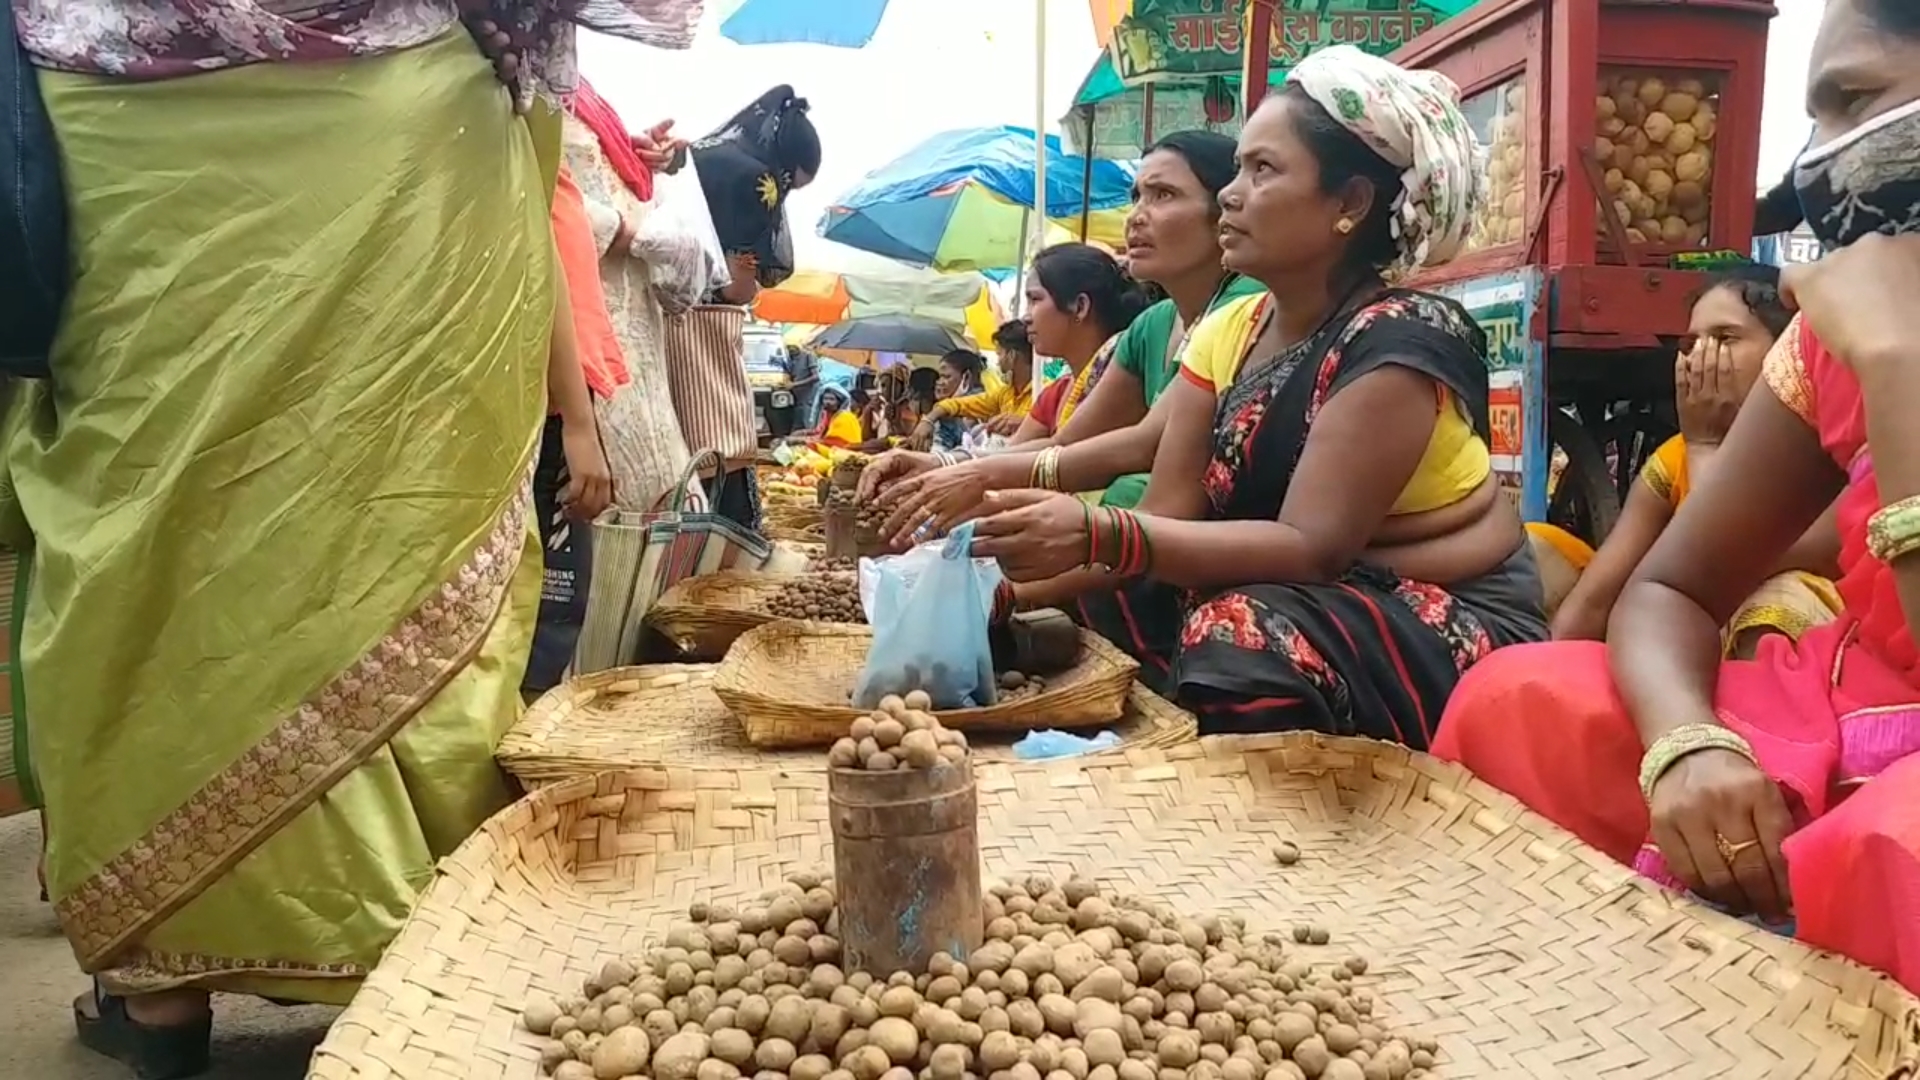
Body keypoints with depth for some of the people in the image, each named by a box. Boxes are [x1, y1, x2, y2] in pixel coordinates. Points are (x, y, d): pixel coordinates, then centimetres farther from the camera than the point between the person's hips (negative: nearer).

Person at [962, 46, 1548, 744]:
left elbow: (1312, 548, -28)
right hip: (1320, 610, 7)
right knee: (1107, 604, -10)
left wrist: (1099, 535, -38)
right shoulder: (1226, 334, 3)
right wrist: (1022, 579, -21)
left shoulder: (1398, 340, -20)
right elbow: (1166, 517, -5)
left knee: (1247, 634, -32)